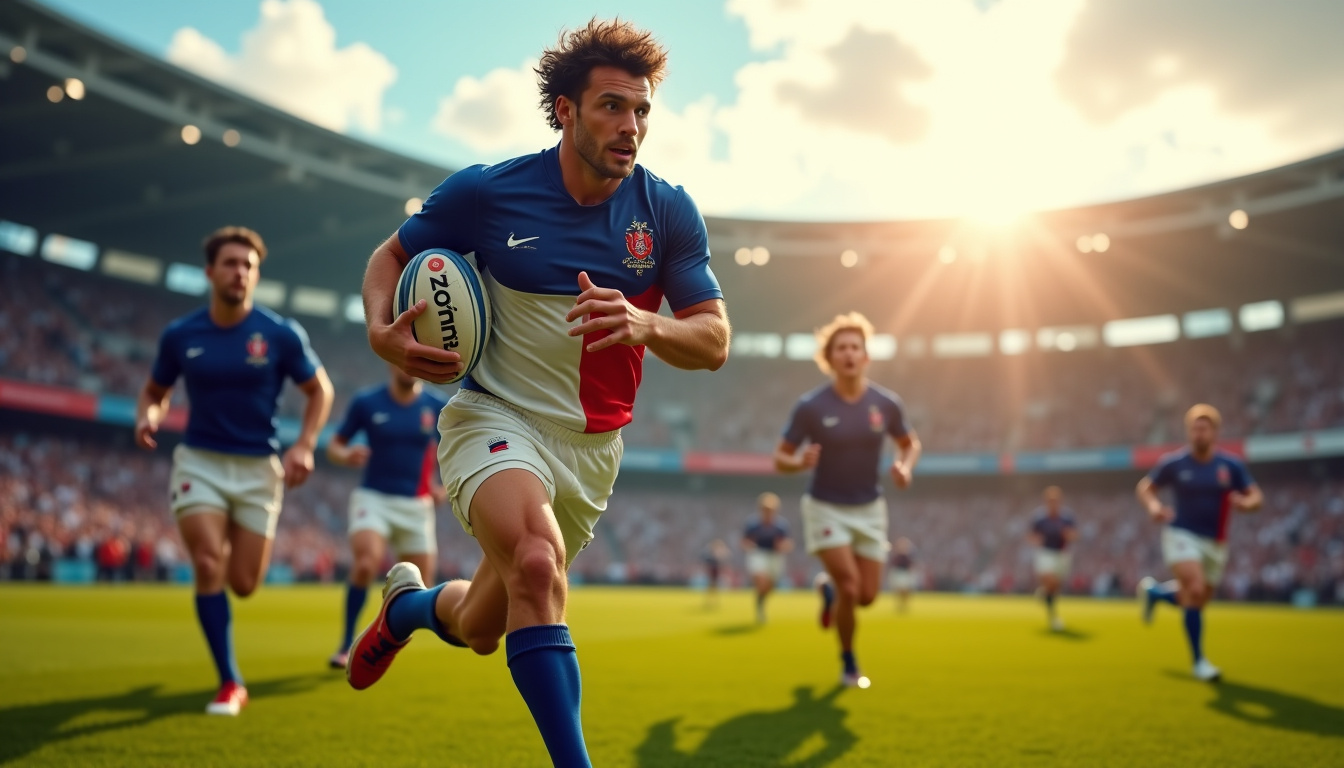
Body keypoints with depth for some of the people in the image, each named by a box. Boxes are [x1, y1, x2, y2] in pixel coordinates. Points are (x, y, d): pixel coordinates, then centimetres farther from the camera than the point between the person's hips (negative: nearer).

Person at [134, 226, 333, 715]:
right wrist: (147, 418, -11)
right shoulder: (179, 336, -2)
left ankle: (236, 549, 43)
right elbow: (155, 391, 12)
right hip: (199, 461, 0)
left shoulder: (281, 334, -8)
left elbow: (320, 390, 3)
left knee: (243, 584, 2)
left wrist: (304, 446, -12)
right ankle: (230, 683, -2)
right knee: (209, 566, -15)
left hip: (258, 468, 0)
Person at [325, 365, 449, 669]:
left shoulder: (437, 406, -1)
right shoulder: (366, 402, -4)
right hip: (373, 497, -2)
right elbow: (335, 444, 4)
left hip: (417, 504, 2)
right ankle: (347, 644, -12)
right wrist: (346, 456, -18)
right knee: (367, 562, -28)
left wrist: (445, 486, -2)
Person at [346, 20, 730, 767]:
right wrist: (382, 330, -16)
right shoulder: (486, 192, -11)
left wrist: (645, 325, -29)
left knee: (481, 627, 14)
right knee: (537, 562, -35)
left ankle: (410, 601, 50)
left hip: (592, 445, 3)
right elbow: (391, 256, 5)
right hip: (496, 418, -3)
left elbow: (715, 340, -7)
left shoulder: (669, 212, -7)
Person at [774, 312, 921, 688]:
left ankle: (828, 587, 41)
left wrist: (905, 466, -13)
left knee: (867, 596, 3)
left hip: (868, 509, 3)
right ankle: (848, 664, 11)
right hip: (826, 508, -3)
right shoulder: (810, 406, -16)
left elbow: (910, 443, 10)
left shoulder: (886, 403, -8)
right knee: (850, 588, -15)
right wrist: (801, 462, -32)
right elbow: (780, 458, -9)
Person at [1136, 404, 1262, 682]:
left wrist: (1246, 503, -24)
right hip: (1182, 535, -4)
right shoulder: (1173, 463, -7)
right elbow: (1144, 487, 4)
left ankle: (1153, 591, 45)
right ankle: (1198, 661, -10)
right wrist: (1153, 505, -18)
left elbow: (1256, 497, 0)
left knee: (1197, 600, 12)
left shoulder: (1231, 465, -3)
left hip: (1215, 542, 4)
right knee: (1195, 589, -24)